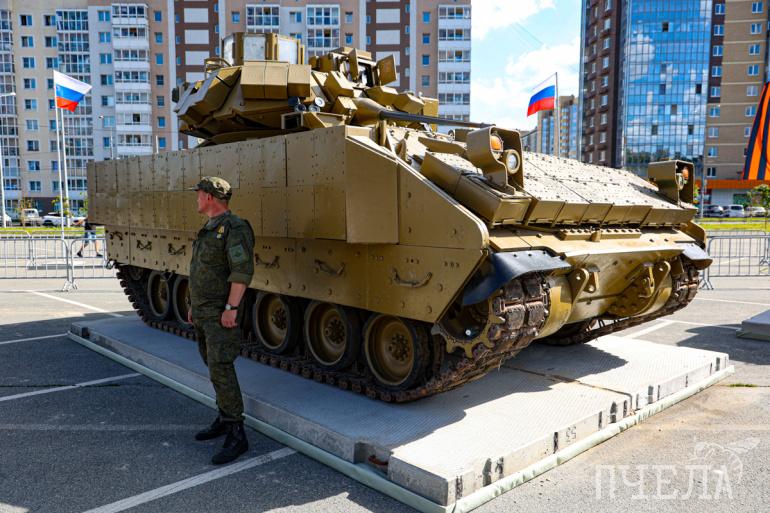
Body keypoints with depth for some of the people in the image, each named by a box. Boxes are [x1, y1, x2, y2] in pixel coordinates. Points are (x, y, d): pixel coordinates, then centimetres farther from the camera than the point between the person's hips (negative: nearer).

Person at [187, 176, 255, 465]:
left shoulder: (234, 227, -15)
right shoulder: (208, 230, 16)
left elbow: (242, 270, -22)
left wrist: (231, 307, -25)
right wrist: (193, 305, 21)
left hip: (221, 314, -10)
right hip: (203, 312, 10)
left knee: (221, 370, -13)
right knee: (215, 366, 15)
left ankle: (236, 435, -8)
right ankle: (225, 419, 27)